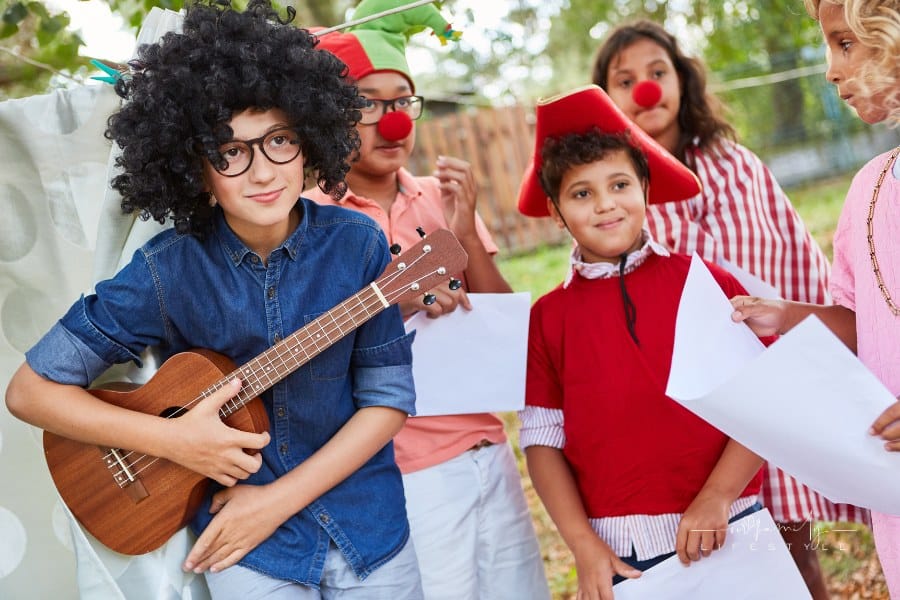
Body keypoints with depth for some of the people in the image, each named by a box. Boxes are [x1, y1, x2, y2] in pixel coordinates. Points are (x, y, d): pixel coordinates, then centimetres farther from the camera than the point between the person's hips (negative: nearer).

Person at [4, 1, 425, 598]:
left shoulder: (357, 245, -11)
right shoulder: (168, 271, -14)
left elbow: (388, 398, -7)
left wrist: (278, 499, -14)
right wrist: (171, 439, -18)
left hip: (369, 529, 2)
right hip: (248, 548, -1)